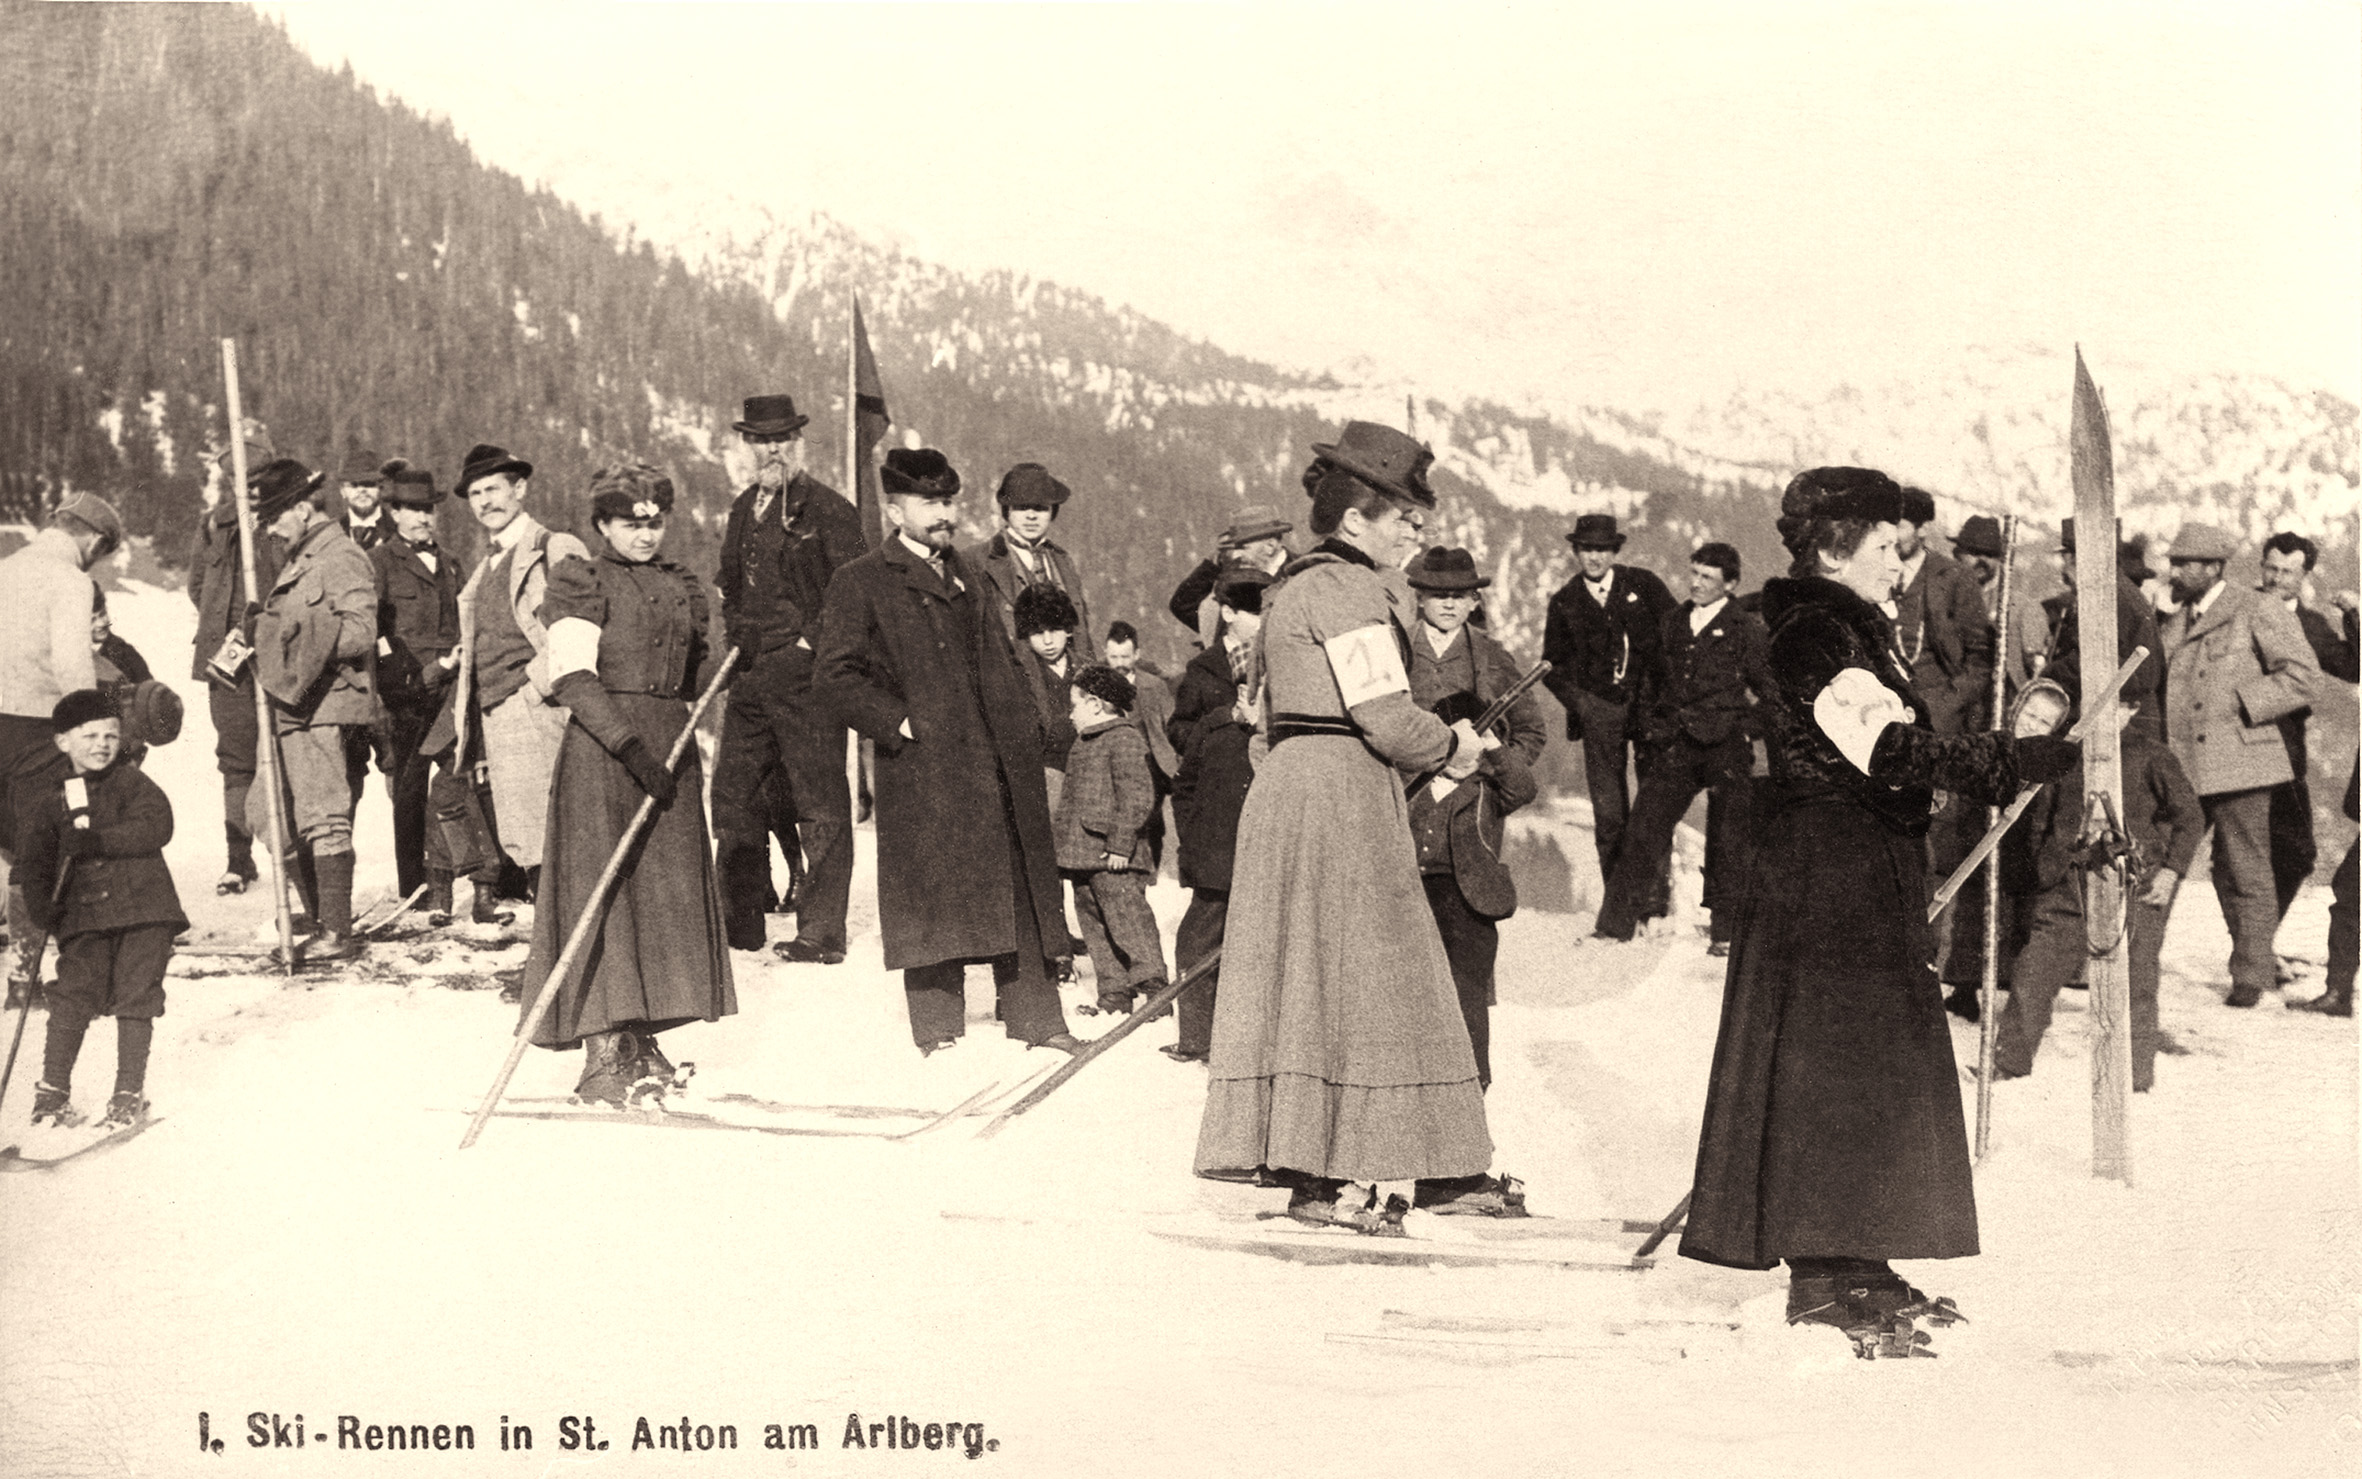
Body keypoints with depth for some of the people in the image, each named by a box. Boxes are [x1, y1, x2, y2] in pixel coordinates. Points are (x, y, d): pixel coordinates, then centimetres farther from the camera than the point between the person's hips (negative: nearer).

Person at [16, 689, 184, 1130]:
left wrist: (98, 841, -22)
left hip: (143, 911, -2)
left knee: (136, 997, 0)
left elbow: (157, 826, -13)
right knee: (74, 995, -6)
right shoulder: (46, 801, 10)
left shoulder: (131, 783, 3)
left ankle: (130, 1093, 10)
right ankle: (52, 1090, 5)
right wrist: (41, 909, -5)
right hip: (83, 917, 2)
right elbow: (35, 862, 11)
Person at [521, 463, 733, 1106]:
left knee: (669, 893, 7)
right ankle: (601, 1057, -5)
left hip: (670, 749, 7)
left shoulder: (681, 588, 17)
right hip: (600, 749, -7)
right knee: (599, 894, -7)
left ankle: (639, 1041, 18)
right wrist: (630, 744, -21)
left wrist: (727, 661, 4)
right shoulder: (583, 582, -3)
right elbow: (571, 678, -13)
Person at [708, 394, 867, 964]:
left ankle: (822, 933, -1)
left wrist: (811, 640, -11)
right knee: (735, 793, 9)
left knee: (819, 804, -5)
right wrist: (741, 635, 12)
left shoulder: (826, 507, -6)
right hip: (753, 674, 7)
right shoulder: (744, 509, 16)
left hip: (806, 670, -7)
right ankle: (740, 923, 21)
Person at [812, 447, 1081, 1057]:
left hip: (996, 762, 6)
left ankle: (1034, 1018, 16)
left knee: (1020, 891, 8)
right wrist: (898, 723, -13)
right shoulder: (860, 584, -3)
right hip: (921, 769, -6)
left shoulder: (966, 576, 18)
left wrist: (1022, 725, 13)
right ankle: (938, 1029, 8)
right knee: (933, 899, -2)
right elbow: (834, 678, -8)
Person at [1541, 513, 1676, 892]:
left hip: (1650, 704, -1)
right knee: (1608, 812, -4)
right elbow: (1553, 663, 17)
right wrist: (1578, 700, 1)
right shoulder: (1564, 603, 10)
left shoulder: (1642, 584, 6)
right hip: (1599, 711, 1)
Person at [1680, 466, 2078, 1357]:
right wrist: (2040, 759, -28)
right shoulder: (1816, 638, -16)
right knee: (1831, 1073, -8)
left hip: (1872, 887, 11)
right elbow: (1898, 754, -27)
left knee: (1880, 1069, 13)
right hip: (1827, 882, -11)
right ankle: (1820, 1279, -3)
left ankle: (1857, 1266, 20)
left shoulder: (1849, 631, 18)